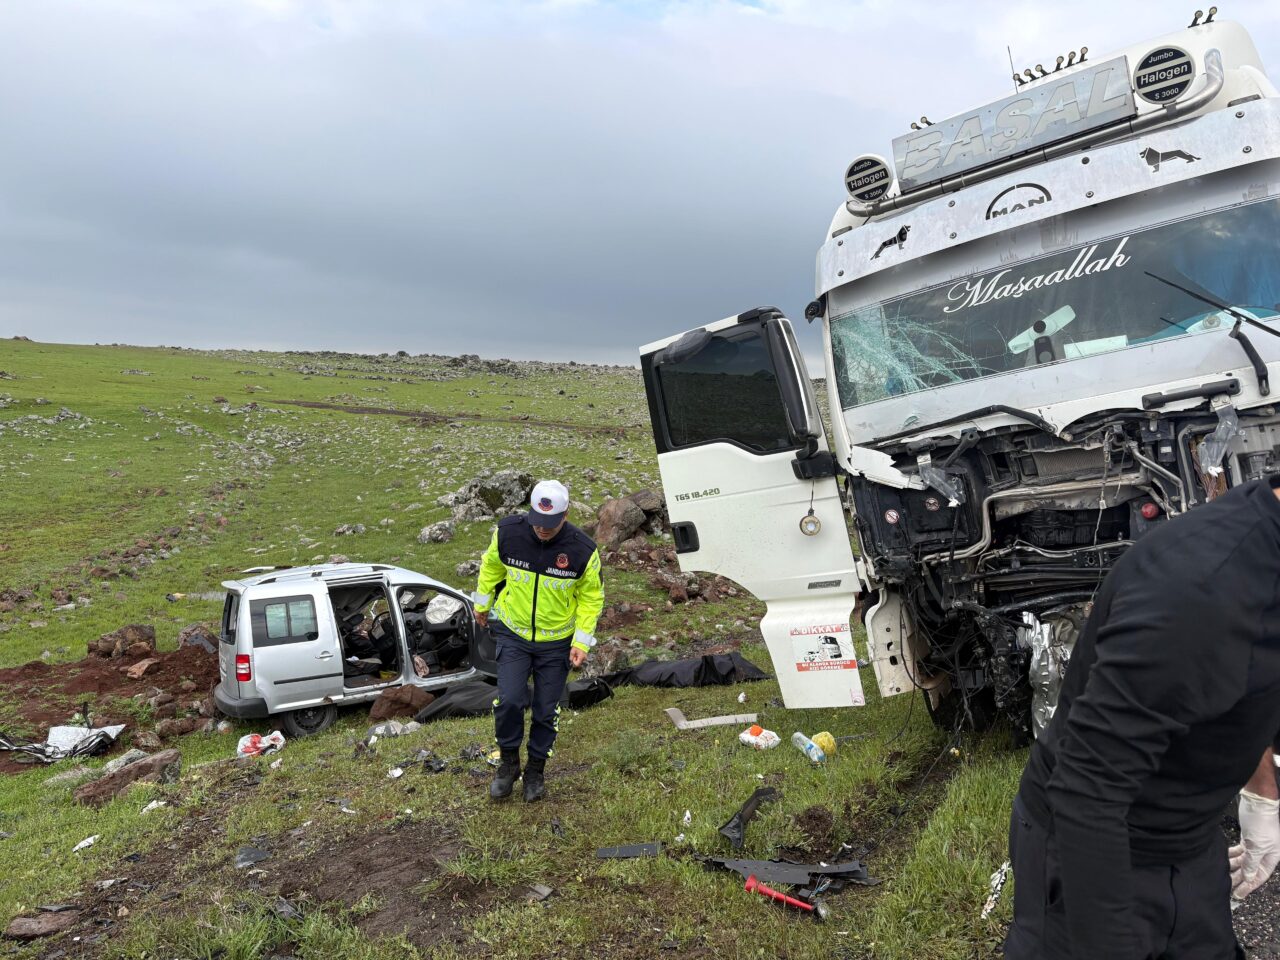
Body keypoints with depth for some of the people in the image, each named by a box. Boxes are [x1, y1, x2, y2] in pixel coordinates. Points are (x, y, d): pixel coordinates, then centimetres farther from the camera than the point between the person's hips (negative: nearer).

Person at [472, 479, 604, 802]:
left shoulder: (582, 550, -21)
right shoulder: (507, 532, -18)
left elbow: (591, 596, -5)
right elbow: (491, 566, 4)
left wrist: (582, 642, -10)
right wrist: (482, 604, 14)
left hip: (557, 642, 0)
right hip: (513, 633, 1)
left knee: (546, 711, 7)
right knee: (509, 701, -9)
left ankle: (536, 770, 30)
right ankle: (509, 763, 17)